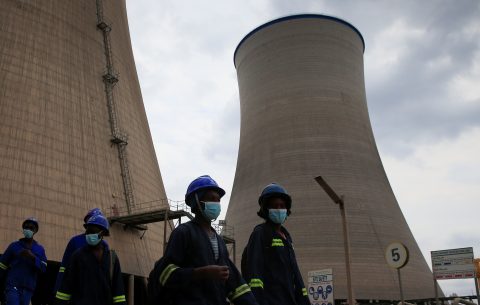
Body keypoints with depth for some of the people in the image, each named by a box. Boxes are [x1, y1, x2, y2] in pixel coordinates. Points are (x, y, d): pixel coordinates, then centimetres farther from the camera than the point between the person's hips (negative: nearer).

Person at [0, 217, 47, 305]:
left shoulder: (40, 249, 11)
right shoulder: (14, 245, 6)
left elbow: (44, 268, 0)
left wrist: (33, 257, -15)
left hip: (28, 288, 3)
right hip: (13, 286, -2)